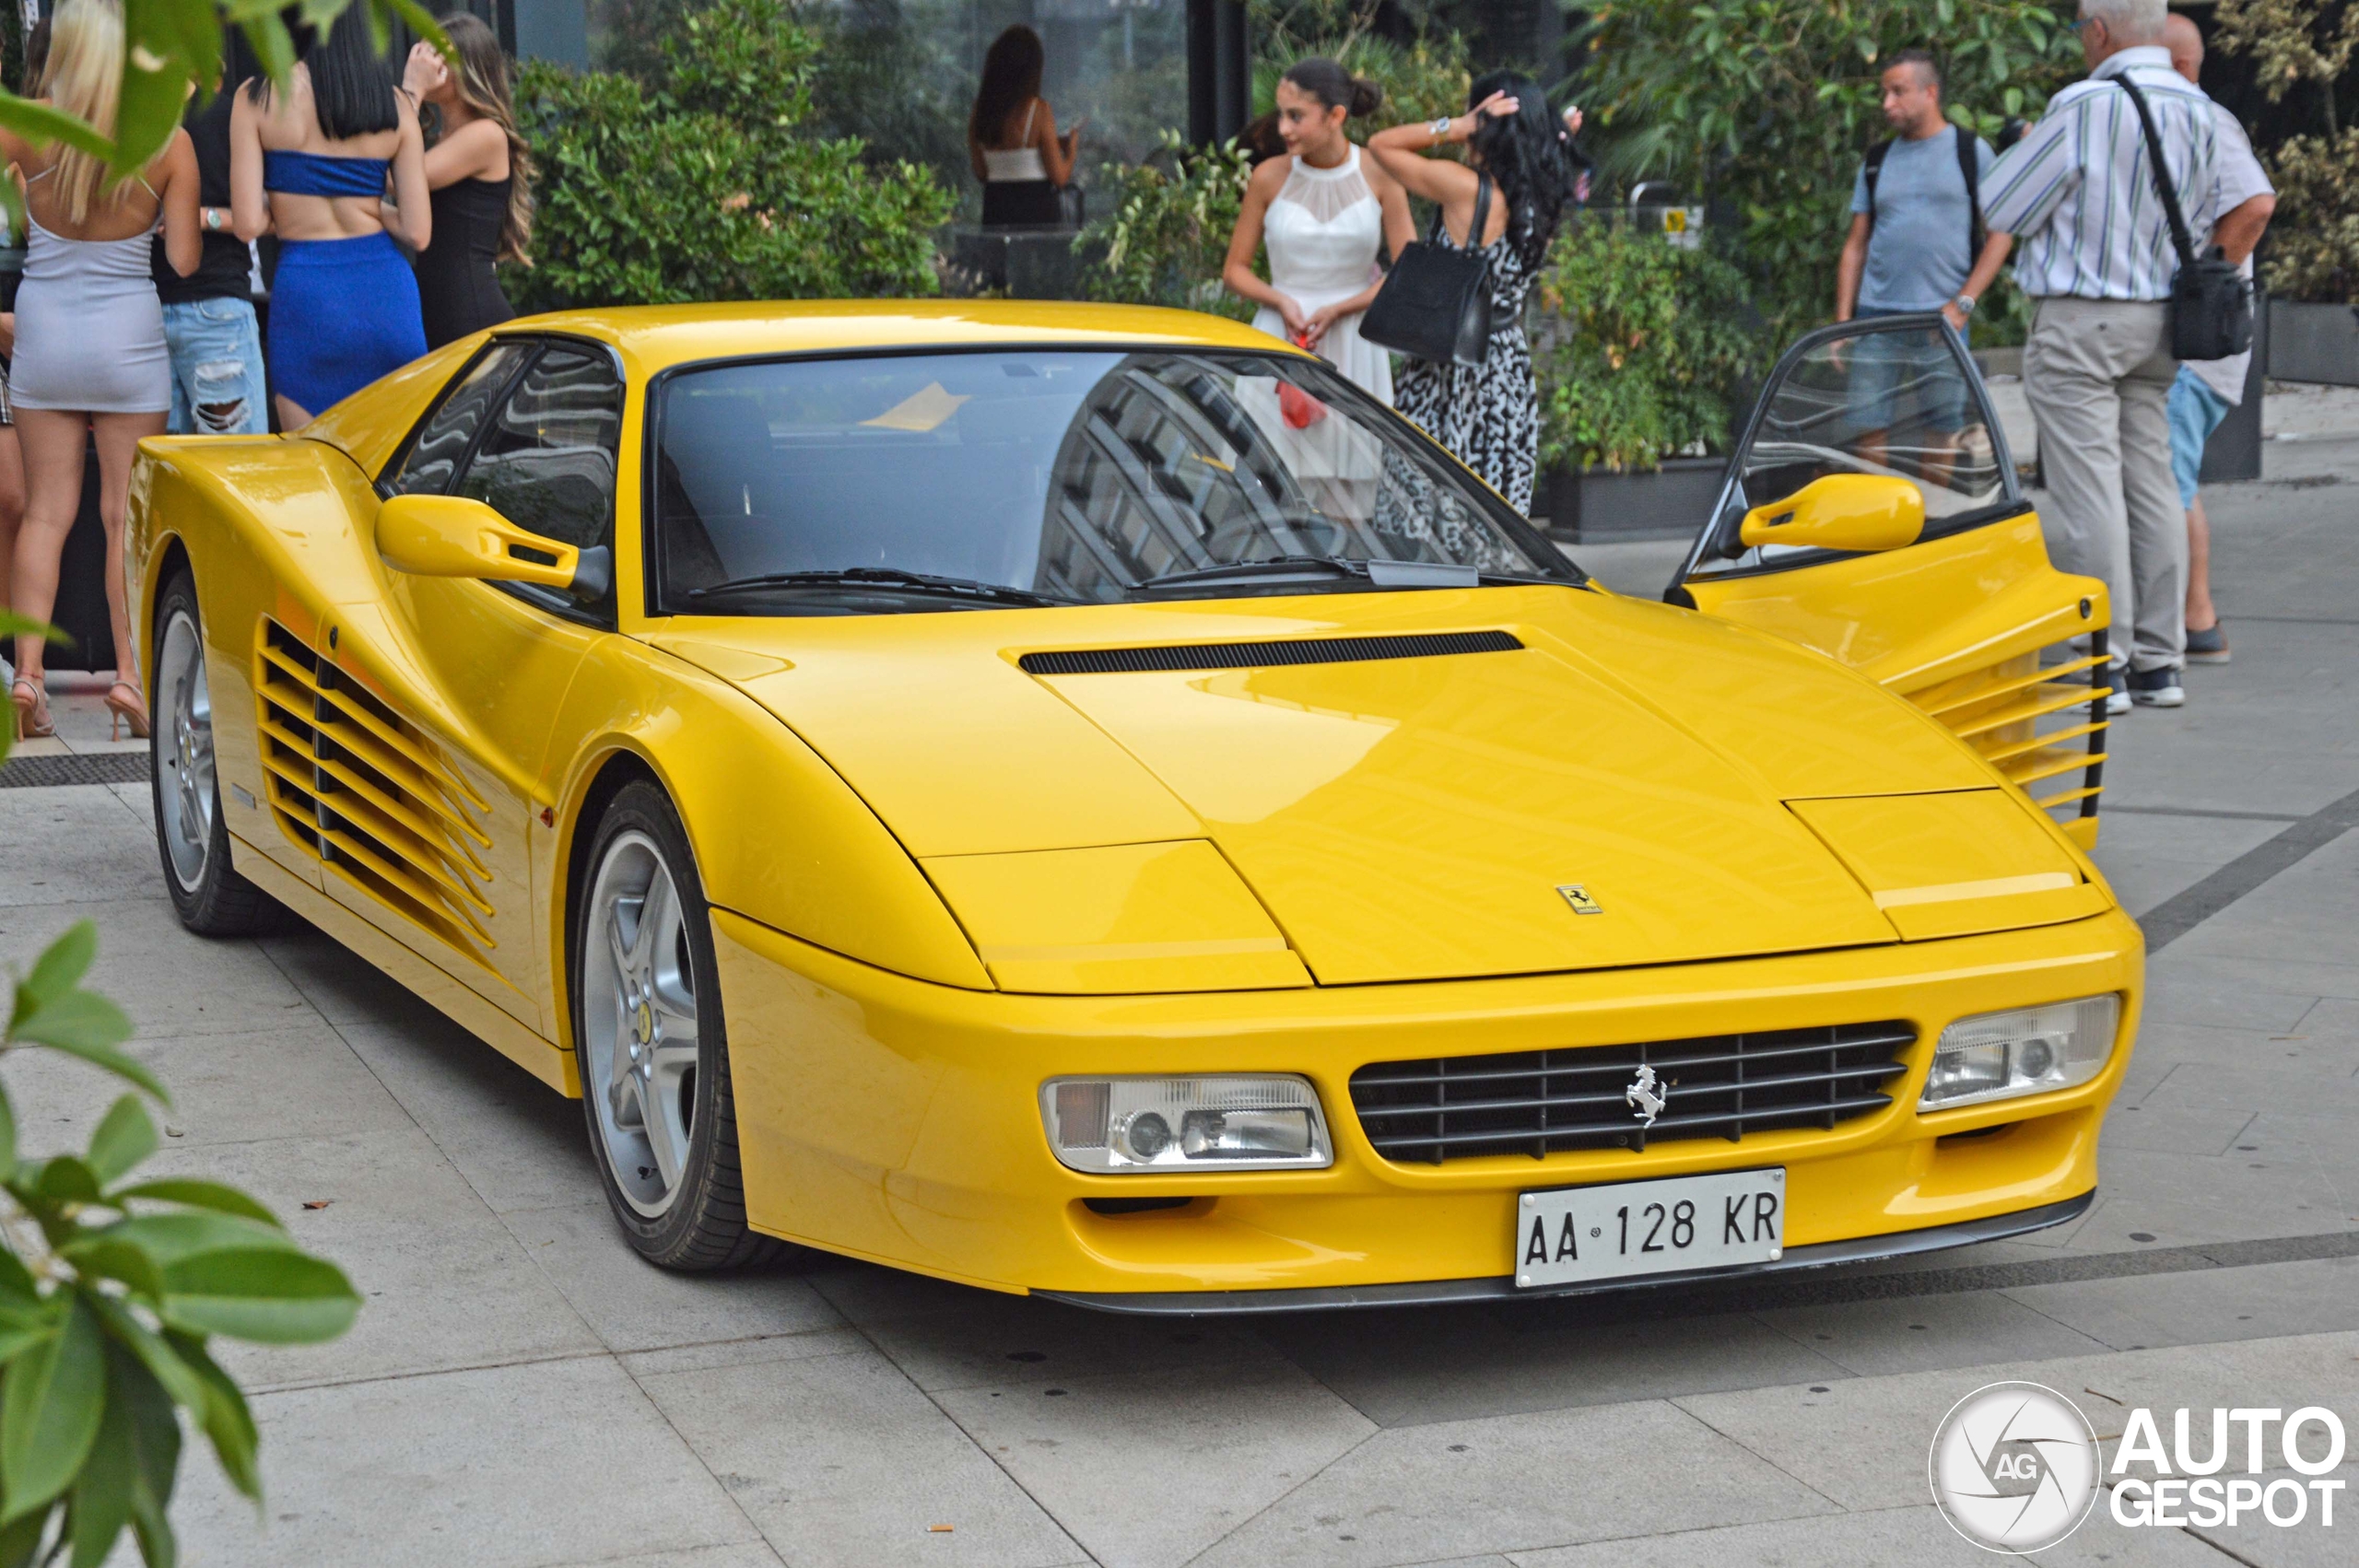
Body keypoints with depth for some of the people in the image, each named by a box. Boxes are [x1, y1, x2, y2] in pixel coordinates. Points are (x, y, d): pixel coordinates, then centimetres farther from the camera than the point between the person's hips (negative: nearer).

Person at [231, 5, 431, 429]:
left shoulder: (258, 98, -2)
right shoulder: (395, 103, 4)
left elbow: (248, 224, -6)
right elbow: (417, 232, 1)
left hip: (306, 288, -2)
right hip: (387, 291, 2)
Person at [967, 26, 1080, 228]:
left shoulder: (979, 113, 3)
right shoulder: (1038, 109, -11)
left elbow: (981, 173, 14)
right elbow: (1060, 178, -10)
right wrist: (1071, 147, 11)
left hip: (995, 213, 5)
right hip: (1038, 210, -5)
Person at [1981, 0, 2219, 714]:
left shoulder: (2083, 107, -17)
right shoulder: (2198, 112, 6)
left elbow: (2002, 208, -8)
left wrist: (2028, 147, 9)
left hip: (2078, 323, -7)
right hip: (2157, 322, 7)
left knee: (2089, 489, -5)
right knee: (2151, 484, 10)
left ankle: (2103, 666, -5)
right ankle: (2159, 661, 13)